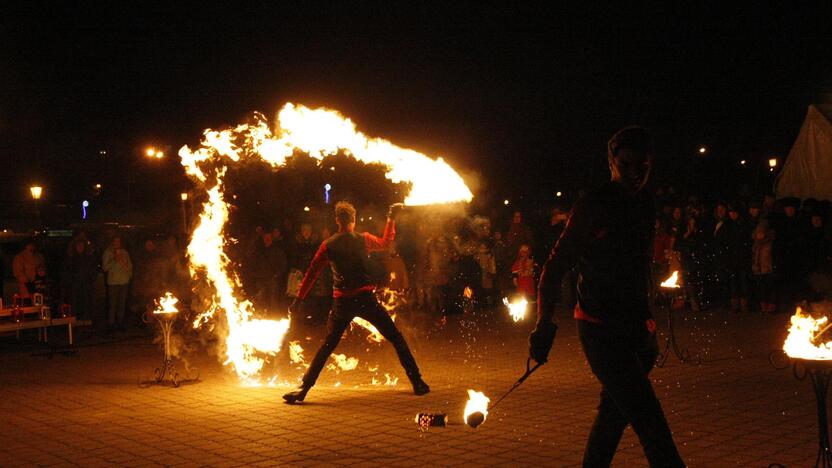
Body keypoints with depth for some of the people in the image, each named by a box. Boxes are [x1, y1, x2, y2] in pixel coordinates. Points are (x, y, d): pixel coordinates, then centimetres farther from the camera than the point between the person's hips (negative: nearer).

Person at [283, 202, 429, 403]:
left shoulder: (328, 245, 3)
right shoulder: (363, 239, 0)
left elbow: (312, 272, 4)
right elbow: (386, 243, 19)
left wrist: (299, 299, 10)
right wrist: (391, 219, 29)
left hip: (341, 303, 1)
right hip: (365, 298, -1)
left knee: (327, 347, 11)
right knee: (396, 338, 9)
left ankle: (304, 388, 4)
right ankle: (417, 382, 6)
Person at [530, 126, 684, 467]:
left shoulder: (646, 205, 10)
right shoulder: (593, 205, -11)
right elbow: (556, 265, -10)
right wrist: (544, 323, -16)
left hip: (634, 326, 7)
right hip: (601, 329, -7)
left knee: (615, 411, 16)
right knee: (647, 417, -13)